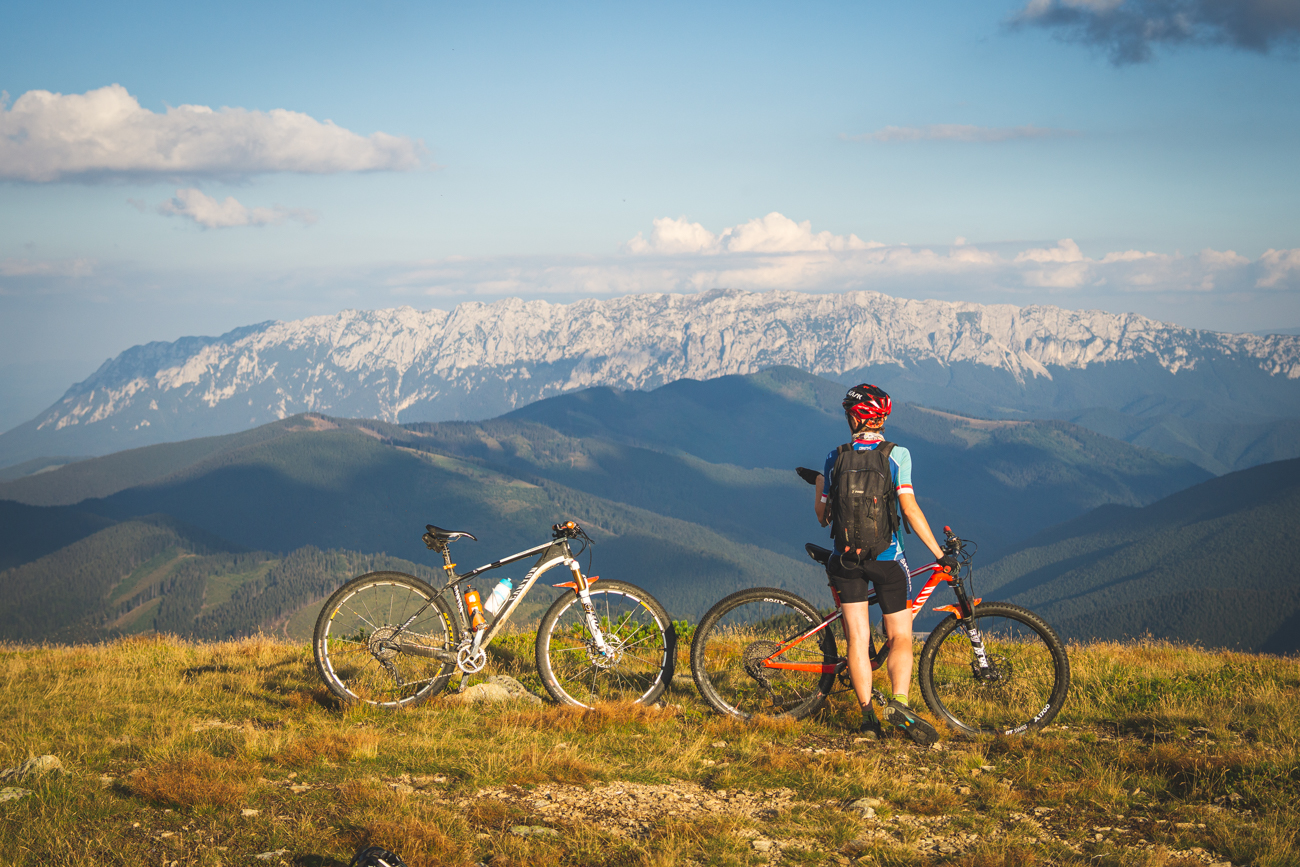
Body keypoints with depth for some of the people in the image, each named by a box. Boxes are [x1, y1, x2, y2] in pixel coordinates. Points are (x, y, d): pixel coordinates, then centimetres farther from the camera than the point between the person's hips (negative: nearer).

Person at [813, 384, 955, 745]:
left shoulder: (835, 458, 1)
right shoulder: (896, 454, -5)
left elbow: (822, 514, 7)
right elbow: (909, 508, -13)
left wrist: (820, 483, 27)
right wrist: (939, 553, -8)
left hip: (846, 557, 2)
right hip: (886, 557, -2)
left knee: (857, 639, 5)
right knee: (900, 637, 5)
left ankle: (868, 716, 0)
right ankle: (899, 704, -17)